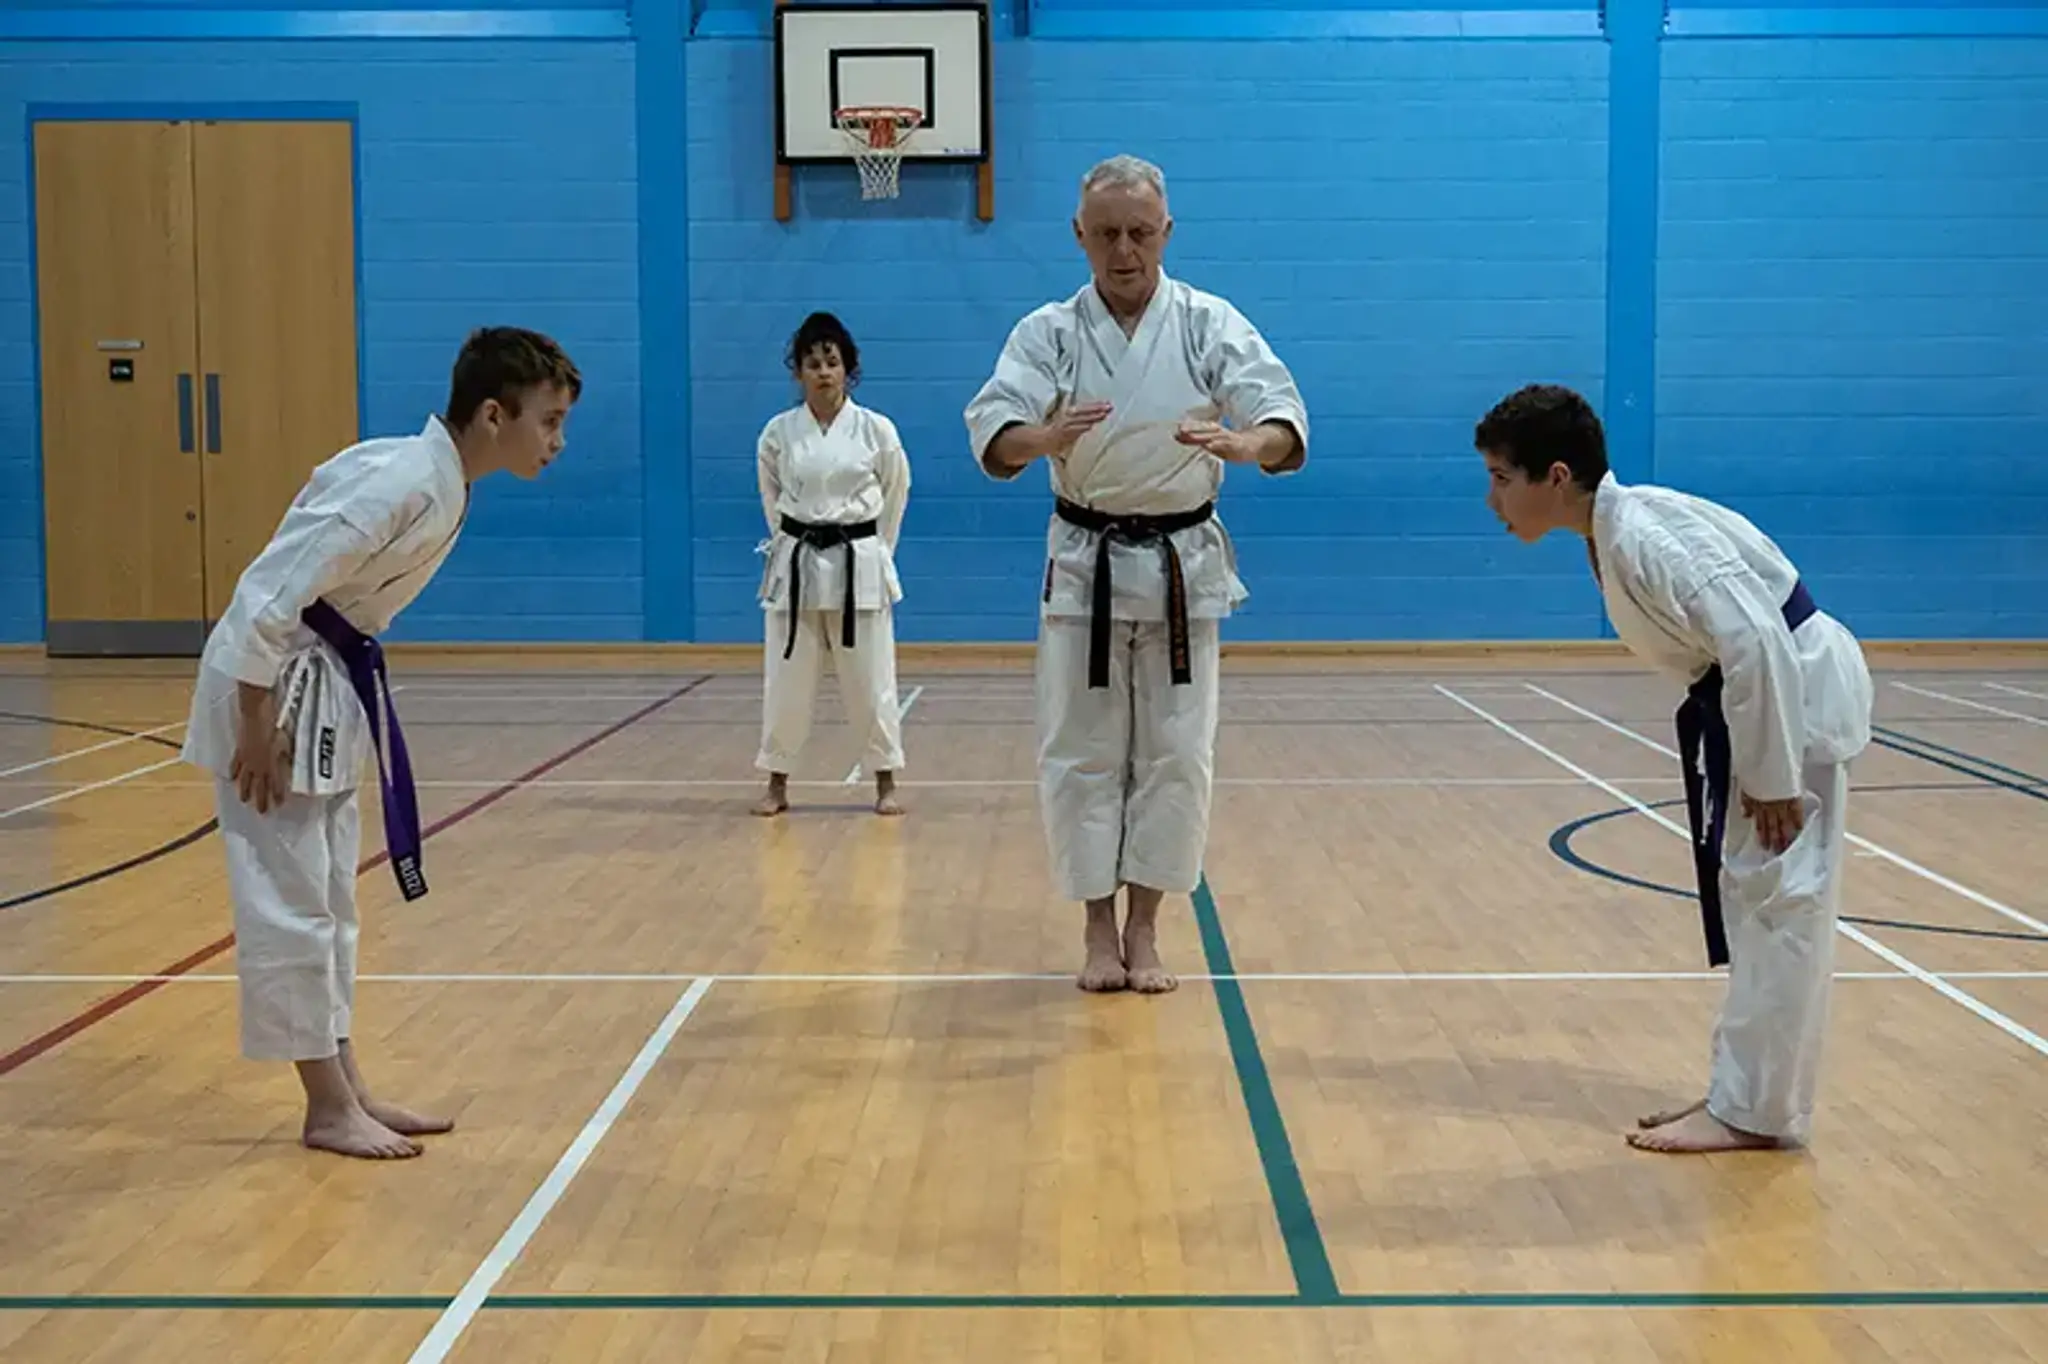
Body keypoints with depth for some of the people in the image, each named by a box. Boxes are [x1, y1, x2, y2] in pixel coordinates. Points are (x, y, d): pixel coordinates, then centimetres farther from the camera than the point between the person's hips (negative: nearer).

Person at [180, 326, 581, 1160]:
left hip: (327, 683, 10)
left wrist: (343, 696, 14)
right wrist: (258, 730, -23)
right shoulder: (401, 484, -25)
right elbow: (269, 597, -27)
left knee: (329, 897, 14)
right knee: (289, 901, -1)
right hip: (273, 681, -10)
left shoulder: (443, 483, 3)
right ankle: (329, 1108, 8)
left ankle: (347, 1091, 23)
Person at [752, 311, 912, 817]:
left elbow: (895, 493, 10)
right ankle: (777, 783, 18)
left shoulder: (876, 430, -3)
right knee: (786, 681, 5)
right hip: (795, 566, 1)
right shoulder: (778, 433, -1)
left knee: (870, 680, 4)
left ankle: (885, 782, 16)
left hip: (859, 566, -1)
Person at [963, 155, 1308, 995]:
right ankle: (1099, 929, 16)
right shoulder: (1047, 333, -4)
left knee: (1176, 756, 3)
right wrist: (1043, 437, -41)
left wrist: (1245, 442, -40)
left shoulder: (1211, 325, -5)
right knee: (1081, 753, 2)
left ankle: (1144, 928, 17)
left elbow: (1284, 417, -15)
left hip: (1184, 566, 0)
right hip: (1084, 564, 0)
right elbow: (992, 431, -17)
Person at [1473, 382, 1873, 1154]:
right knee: (1755, 900, 14)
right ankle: (1750, 1097, 23)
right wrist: (1745, 765, 14)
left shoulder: (1642, 536, -25)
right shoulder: (1614, 533, 6)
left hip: (1795, 695, -10)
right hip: (1767, 692, 10)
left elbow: (1755, 644, -29)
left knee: (1778, 903, -4)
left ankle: (1752, 1110, 3)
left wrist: (1771, 779, -23)